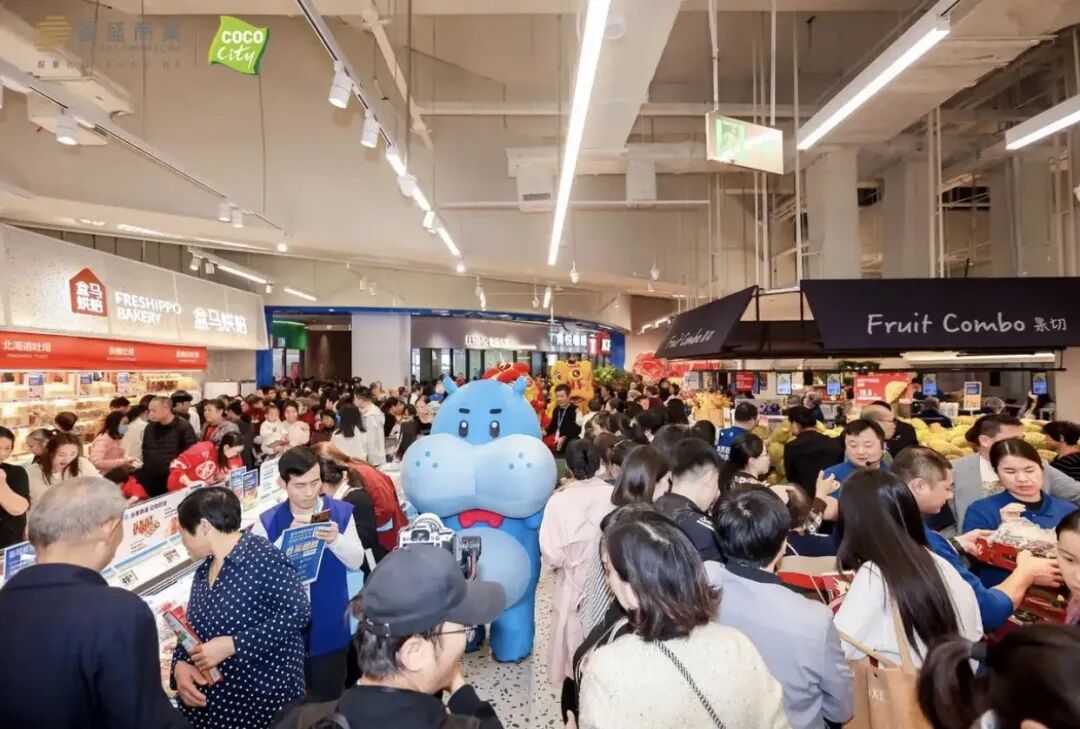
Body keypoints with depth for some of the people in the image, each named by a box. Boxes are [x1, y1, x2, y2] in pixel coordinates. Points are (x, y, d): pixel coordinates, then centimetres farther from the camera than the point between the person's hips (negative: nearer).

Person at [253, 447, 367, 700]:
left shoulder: (341, 512, -8)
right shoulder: (267, 522, -8)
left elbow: (356, 561, -9)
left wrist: (336, 539, -28)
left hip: (330, 628, 0)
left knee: (328, 700, 14)